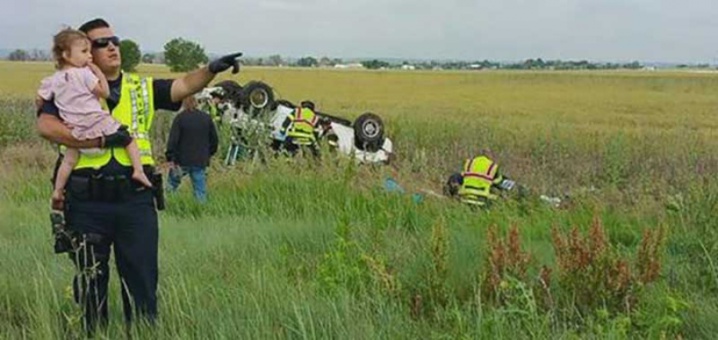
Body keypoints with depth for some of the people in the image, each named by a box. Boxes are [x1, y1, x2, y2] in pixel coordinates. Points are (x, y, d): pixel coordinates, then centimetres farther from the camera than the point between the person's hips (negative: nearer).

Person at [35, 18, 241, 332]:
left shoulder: (142, 88, 12)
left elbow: (184, 85, -1)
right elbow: (45, 126, -14)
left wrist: (211, 70, -22)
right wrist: (100, 140, -18)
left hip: (135, 200, 2)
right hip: (87, 203, -2)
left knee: (142, 280, 6)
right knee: (91, 282, 11)